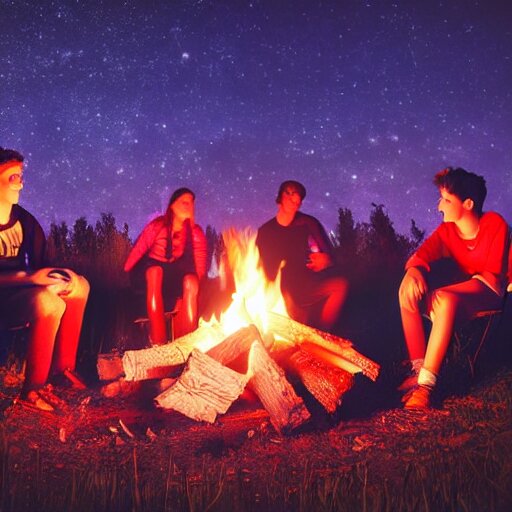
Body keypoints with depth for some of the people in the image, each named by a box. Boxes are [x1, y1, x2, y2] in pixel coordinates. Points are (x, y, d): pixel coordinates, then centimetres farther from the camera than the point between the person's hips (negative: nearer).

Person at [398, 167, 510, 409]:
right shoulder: (447, 230, 2)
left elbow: (493, 276, -15)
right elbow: (421, 255, -9)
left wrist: (441, 292, -23)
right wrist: (414, 271, -34)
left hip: (489, 294, -5)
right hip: (458, 294, 5)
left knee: (443, 298, -36)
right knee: (408, 290, -20)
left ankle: (426, 383, -37)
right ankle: (418, 369, -23)